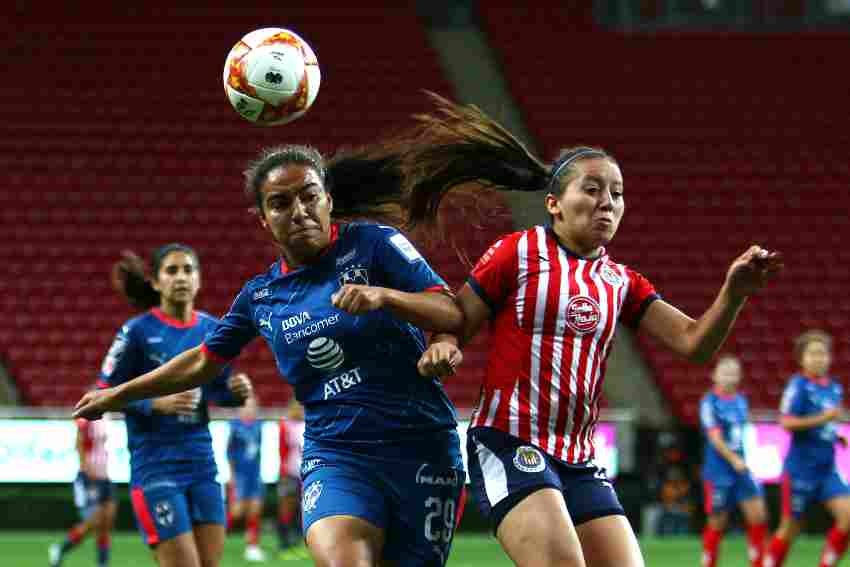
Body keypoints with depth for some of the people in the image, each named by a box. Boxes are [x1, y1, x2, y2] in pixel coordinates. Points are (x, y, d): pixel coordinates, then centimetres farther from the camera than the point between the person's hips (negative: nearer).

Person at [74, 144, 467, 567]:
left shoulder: (373, 243, -1)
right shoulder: (261, 295, 10)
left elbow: (451, 314, -9)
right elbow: (204, 362, 26)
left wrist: (383, 296, -26)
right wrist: (117, 395, 32)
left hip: (422, 452, -1)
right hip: (335, 457, 1)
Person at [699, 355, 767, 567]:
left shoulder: (741, 401, 11)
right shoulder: (709, 402, -9)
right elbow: (715, 438, -18)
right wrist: (734, 460, -28)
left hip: (742, 469, 6)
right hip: (719, 471, -6)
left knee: (758, 514, -6)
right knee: (717, 523, 1)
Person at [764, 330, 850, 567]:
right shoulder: (799, 385, -10)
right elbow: (786, 422, -17)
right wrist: (822, 419, -22)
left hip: (827, 468, 6)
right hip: (801, 468, -6)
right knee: (790, 527, 2)